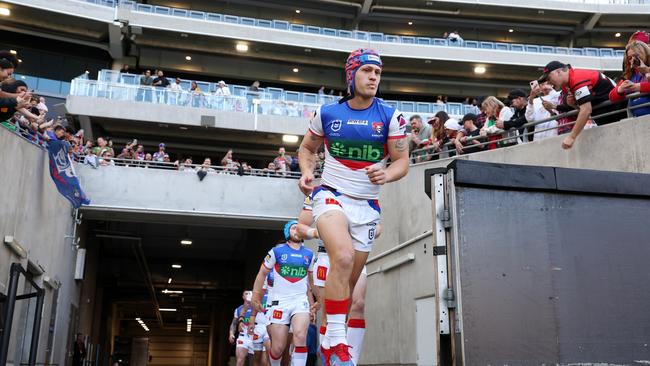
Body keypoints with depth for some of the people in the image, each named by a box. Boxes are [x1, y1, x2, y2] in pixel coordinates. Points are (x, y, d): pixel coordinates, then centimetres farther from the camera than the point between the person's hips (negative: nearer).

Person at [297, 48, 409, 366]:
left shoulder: (390, 116, -1)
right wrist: (306, 172, -6)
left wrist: (386, 175, -22)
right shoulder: (327, 113, 0)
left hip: (367, 206, 2)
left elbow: (402, 161, 0)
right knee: (343, 257, -30)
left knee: (349, 284, 8)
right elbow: (307, 148, 14)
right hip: (331, 196, -2)